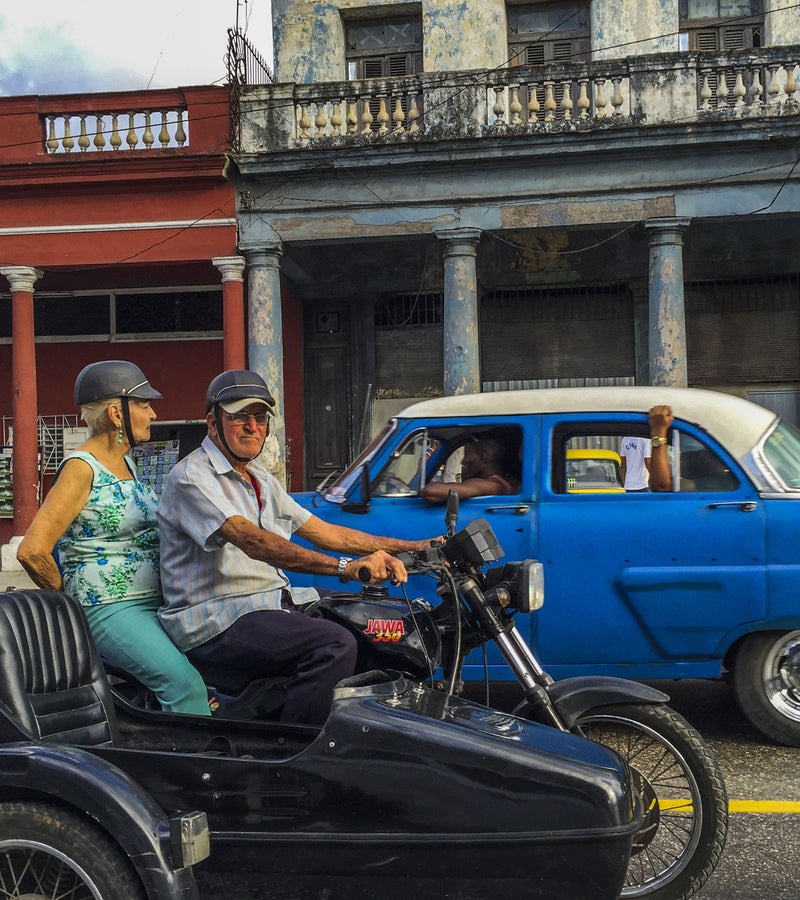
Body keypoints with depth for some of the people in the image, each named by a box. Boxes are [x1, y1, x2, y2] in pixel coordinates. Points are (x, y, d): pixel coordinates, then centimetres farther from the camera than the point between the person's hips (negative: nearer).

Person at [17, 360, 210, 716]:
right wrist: (69, 603, -7)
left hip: (153, 602, 8)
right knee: (184, 682, -25)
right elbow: (32, 550, -19)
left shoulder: (125, 462, 16)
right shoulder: (81, 468, -11)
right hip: (110, 609, -8)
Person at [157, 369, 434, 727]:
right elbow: (252, 541, -26)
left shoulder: (262, 480, 18)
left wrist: (414, 547, 8)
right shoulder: (191, 477, -11)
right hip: (216, 622, -9)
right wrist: (345, 567, -37)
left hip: (273, 603, 9)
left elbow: (325, 533, 16)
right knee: (335, 645, -29)